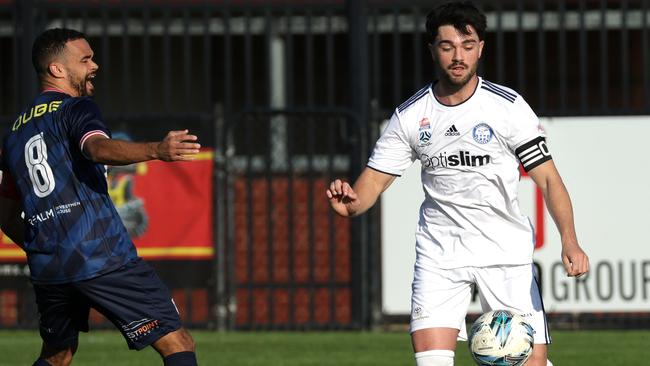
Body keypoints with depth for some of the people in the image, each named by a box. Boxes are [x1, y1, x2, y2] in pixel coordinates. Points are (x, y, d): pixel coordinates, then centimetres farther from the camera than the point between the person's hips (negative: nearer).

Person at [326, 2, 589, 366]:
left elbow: (548, 179, -6)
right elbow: (374, 180, 4)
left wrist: (569, 241, -21)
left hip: (506, 252, -1)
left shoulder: (508, 107, -6)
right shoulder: (409, 116, 1)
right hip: (439, 252, 2)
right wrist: (351, 202, -20)